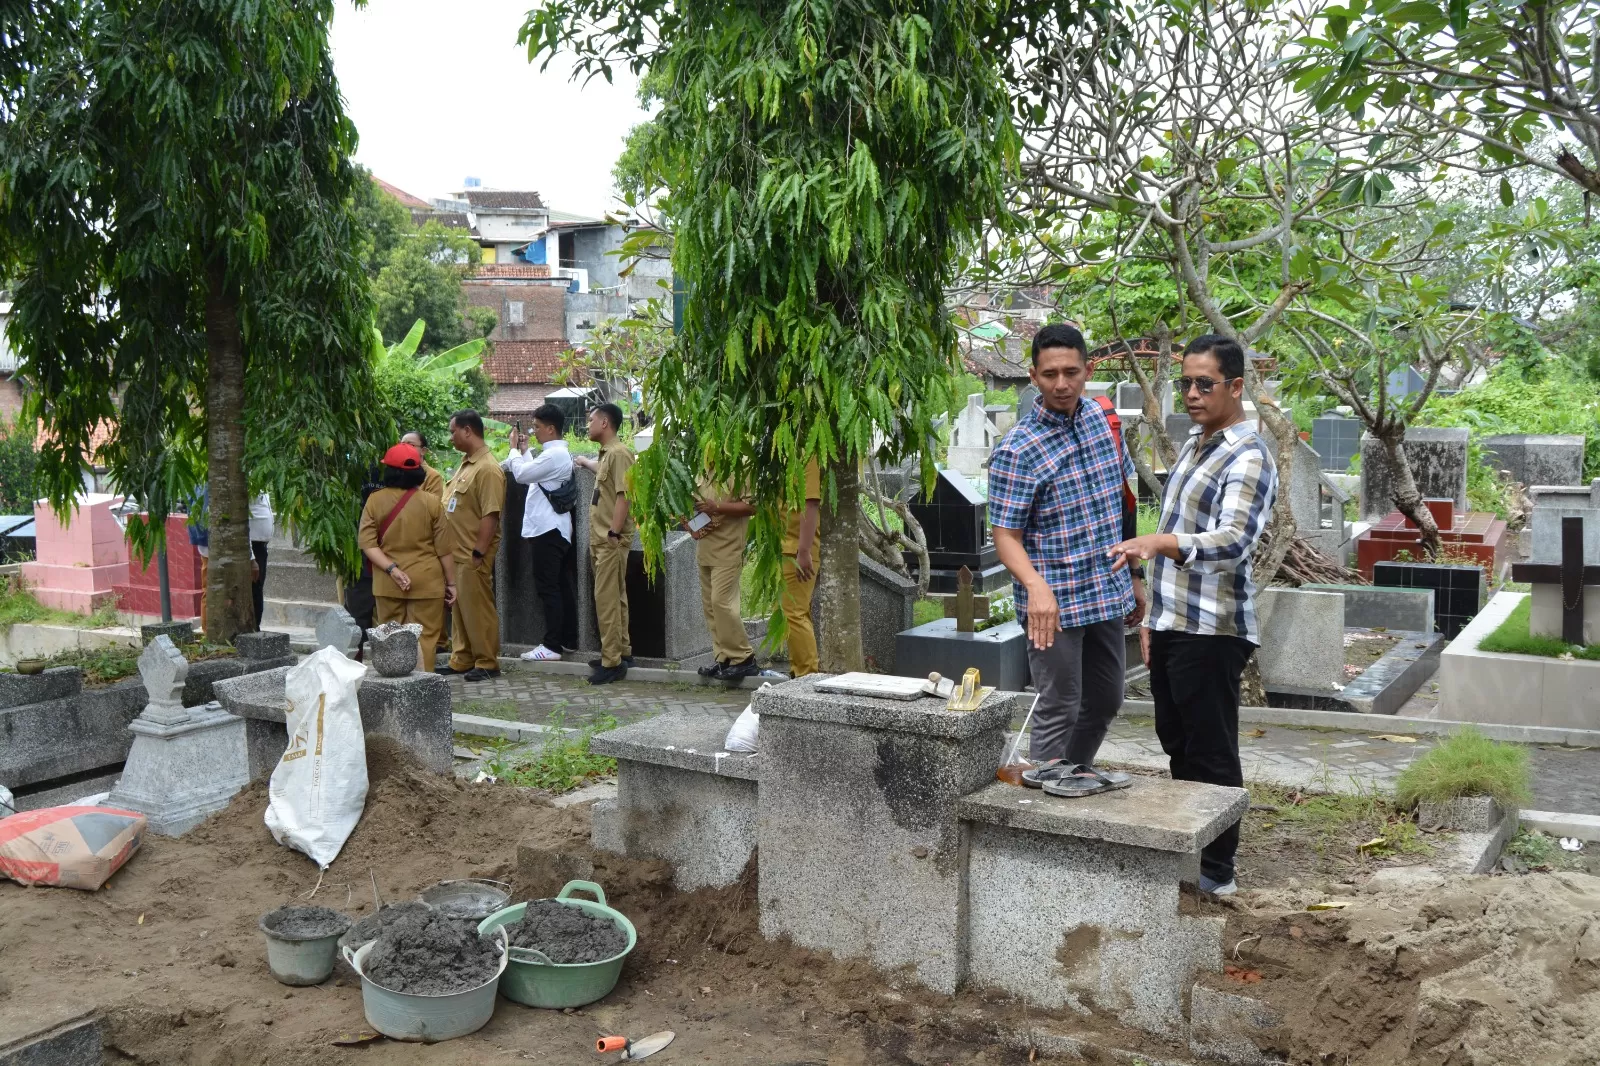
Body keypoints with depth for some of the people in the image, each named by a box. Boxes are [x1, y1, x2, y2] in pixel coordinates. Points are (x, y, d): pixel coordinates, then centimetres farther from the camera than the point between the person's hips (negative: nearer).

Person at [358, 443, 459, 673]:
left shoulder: (375, 501, -2)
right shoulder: (431, 502, -6)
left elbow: (367, 543, -7)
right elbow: (444, 548, -2)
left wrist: (392, 569, -11)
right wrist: (451, 582, 6)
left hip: (387, 583, 2)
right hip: (425, 582, -2)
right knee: (423, 638, 2)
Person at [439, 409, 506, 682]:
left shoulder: (488, 469, -17)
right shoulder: (465, 463, 13)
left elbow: (490, 516, -21)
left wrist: (478, 553, -21)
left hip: (473, 556, -9)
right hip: (456, 553, 9)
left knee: (478, 610, -1)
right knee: (459, 609, 15)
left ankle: (487, 663, 8)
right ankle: (461, 660, 24)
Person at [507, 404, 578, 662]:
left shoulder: (554, 455, -17)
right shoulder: (558, 453, 16)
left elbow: (521, 474, -17)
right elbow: (531, 474, 21)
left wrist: (515, 451, -2)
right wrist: (524, 451, 16)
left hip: (548, 531, -10)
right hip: (554, 529, 10)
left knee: (548, 587, -8)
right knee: (562, 585, 12)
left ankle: (552, 645, -7)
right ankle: (569, 639, 18)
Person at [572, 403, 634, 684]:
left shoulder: (619, 453, -14)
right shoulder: (606, 453, 16)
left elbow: (624, 495, -21)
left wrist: (614, 533, -24)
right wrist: (585, 462, 59)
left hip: (612, 540, -10)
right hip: (601, 539, 10)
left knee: (607, 599, -11)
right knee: (614, 598, 15)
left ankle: (612, 661, -9)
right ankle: (622, 651, 23)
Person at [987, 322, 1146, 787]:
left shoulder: (1102, 420, 3)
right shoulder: (1017, 450, -16)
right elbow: (1006, 536, -18)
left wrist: (1134, 576, 15)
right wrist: (1036, 587, -36)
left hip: (1109, 593, 7)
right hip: (1056, 601, -7)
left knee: (1105, 701, 19)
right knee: (1060, 709, 2)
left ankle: (1075, 772, 38)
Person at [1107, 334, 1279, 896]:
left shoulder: (1248, 458, -13)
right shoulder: (1193, 445, 16)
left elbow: (1233, 540, -29)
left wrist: (1159, 543, -45)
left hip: (1212, 630, -9)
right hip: (1172, 623, 9)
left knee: (1211, 753, 0)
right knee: (1177, 743, 17)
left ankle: (1217, 872, 11)